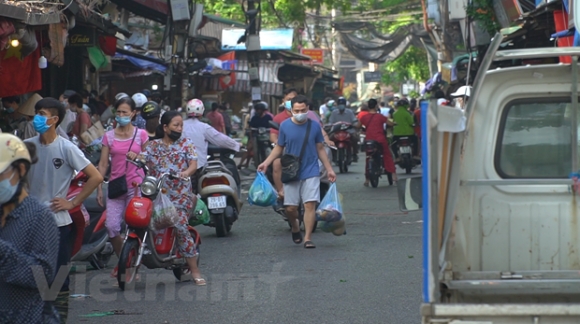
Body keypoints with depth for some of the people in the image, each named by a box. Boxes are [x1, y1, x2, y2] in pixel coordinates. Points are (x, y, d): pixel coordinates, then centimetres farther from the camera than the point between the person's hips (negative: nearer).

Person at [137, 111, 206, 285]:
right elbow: (142, 158, 1)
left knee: (180, 227, -15)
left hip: (180, 194, -3)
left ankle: (194, 269, -9)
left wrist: (187, 172, -24)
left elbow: (194, 164, -1)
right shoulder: (154, 145, 15)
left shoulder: (186, 144, 10)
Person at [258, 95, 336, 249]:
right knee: (290, 208, 1)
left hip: (310, 172, 0)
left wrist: (329, 169, 10)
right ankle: (295, 227, 32)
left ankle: (307, 238, -4)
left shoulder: (315, 126, 1)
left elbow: (320, 149, 10)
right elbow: (279, 148, 9)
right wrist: (266, 163, -3)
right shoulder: (285, 126, 0)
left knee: (310, 204, -10)